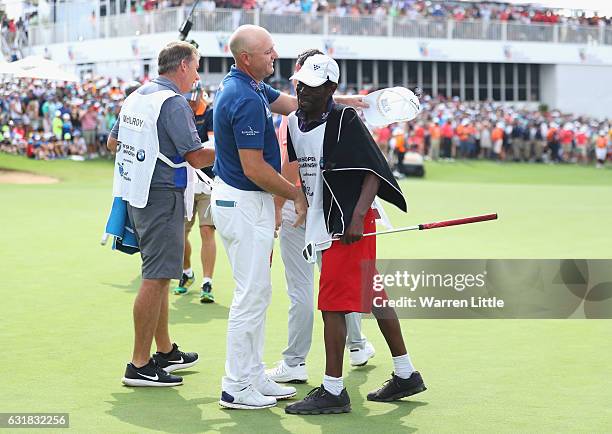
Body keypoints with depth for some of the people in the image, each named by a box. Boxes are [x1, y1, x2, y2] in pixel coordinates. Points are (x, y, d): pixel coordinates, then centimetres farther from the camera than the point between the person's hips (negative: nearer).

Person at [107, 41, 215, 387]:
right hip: (163, 195, -10)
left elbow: (113, 142, 23)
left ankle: (166, 351, 29)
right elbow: (196, 157, -18)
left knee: (159, 275, 19)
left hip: (137, 195, 10)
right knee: (156, 278, -7)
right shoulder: (173, 102, -15)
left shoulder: (136, 97, 13)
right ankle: (140, 365, -6)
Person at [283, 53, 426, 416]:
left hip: (350, 225, -8)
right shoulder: (294, 123, 9)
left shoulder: (345, 120, -14)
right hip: (325, 223, 8)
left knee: (332, 304, -9)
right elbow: (296, 173, 21)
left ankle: (333, 391, -3)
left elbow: (373, 172, -17)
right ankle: (406, 375, 24)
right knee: (373, 296, 14)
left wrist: (357, 218, -25)